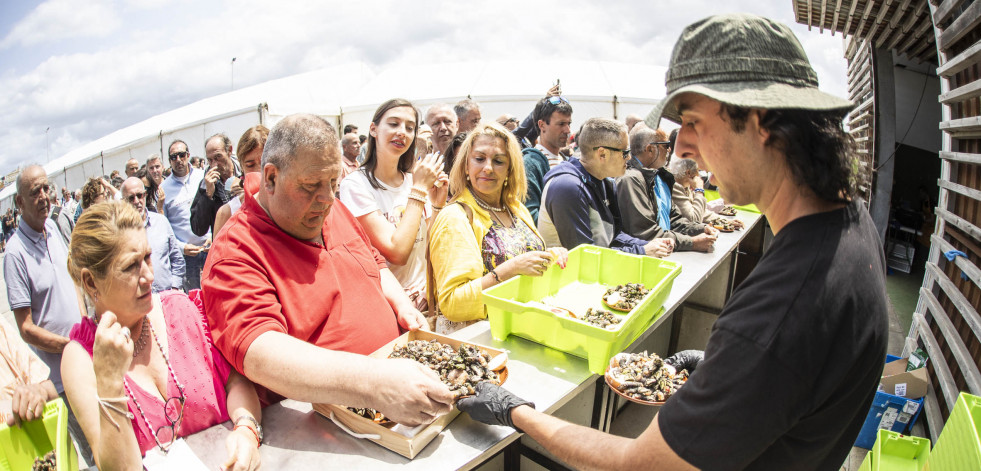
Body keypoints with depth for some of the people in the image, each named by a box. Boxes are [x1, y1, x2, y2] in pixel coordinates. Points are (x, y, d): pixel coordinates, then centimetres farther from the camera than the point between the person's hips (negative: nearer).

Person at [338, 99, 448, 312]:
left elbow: (429, 249, 8)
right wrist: (419, 189, -14)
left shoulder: (413, 180, 4)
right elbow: (397, 253, -20)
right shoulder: (355, 185, -12)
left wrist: (437, 205, -6)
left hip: (422, 297, 4)